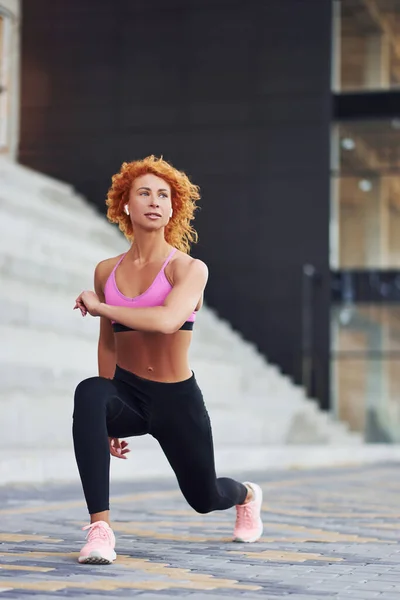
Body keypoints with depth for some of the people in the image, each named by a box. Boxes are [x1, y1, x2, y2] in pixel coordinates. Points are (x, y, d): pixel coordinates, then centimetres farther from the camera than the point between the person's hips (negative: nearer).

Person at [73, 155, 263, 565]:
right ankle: (99, 528, -35)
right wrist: (108, 420, 15)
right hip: (127, 393, 2)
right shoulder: (106, 271, 1)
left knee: (204, 498, 16)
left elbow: (167, 321, -33)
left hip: (177, 399, -2)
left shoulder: (189, 269, -12)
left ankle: (246, 495, 58)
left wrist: (100, 307, -24)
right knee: (89, 393, -35)